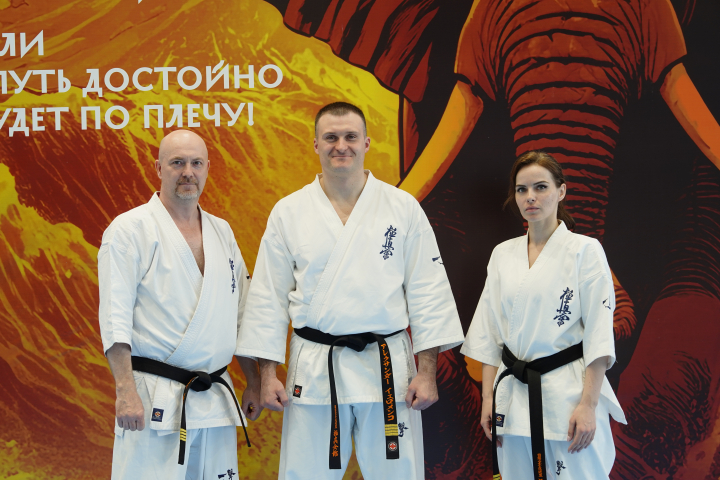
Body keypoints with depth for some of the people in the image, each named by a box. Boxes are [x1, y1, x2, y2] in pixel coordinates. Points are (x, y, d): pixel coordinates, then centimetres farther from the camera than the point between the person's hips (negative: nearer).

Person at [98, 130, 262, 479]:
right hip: (155, 400, -6)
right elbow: (115, 317, -11)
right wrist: (126, 391, -19)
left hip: (215, 399, 6)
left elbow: (241, 314, 19)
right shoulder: (130, 229, -4)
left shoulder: (221, 232, 15)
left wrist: (254, 382, 17)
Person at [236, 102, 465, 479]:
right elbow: (268, 299, 5)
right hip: (314, 373, 1)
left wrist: (428, 370, -4)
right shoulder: (288, 213, 4)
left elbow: (428, 292, 1)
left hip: (388, 367, 0)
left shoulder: (403, 208, 2)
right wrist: (267, 374, 0)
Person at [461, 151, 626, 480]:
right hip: (514, 393, 4)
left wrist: (588, 404, -14)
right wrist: (488, 397, 6)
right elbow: (489, 334, 12)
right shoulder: (503, 254, 10)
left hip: (568, 392, -4)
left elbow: (598, 334, -8)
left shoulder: (585, 251, -4)